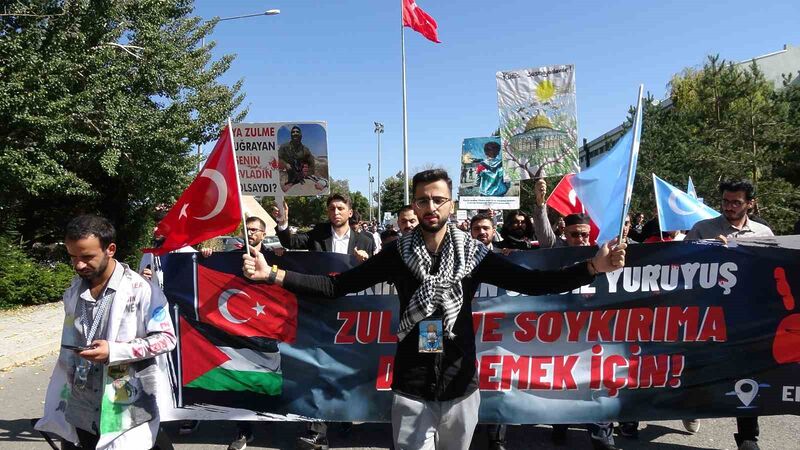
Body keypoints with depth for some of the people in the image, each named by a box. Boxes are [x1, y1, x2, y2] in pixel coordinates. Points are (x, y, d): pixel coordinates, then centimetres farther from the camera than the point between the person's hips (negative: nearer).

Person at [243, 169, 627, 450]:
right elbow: (336, 286, -6)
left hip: (460, 385, 1)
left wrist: (592, 267, -23)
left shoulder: (473, 254, -5)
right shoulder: (397, 254, -5)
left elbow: (532, 283, -11)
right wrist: (272, 274, -16)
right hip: (411, 388, -1)